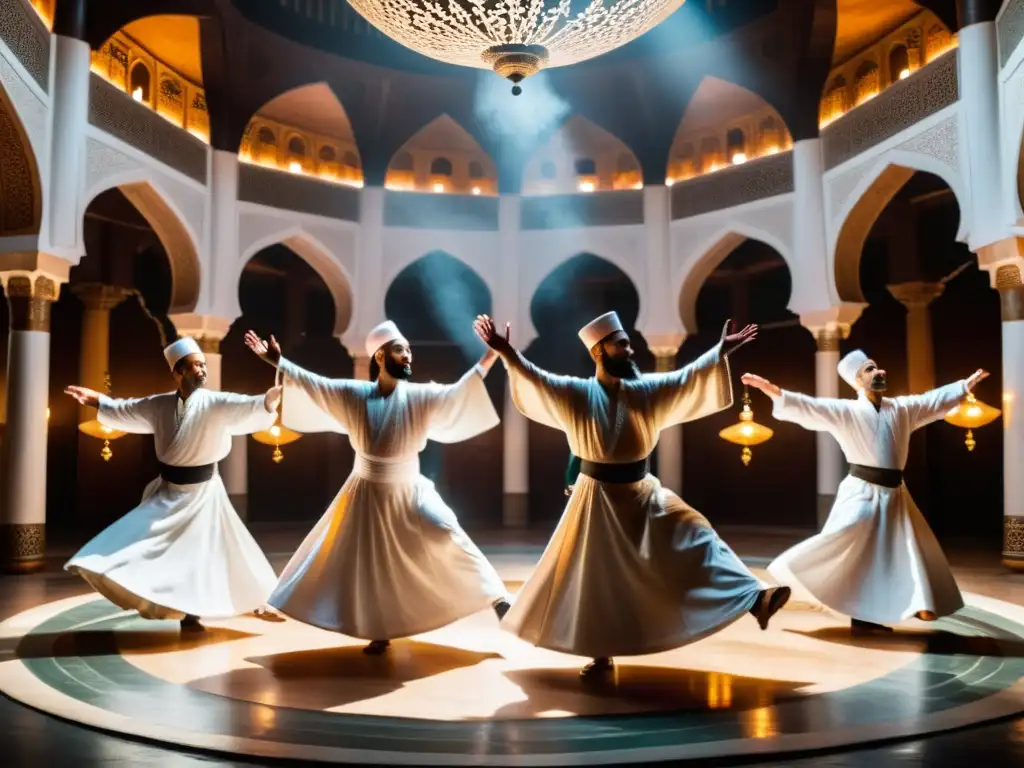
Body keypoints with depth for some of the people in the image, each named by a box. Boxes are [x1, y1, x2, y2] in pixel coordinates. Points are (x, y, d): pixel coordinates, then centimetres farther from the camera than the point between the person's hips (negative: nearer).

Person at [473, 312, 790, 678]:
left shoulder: (646, 390, -1)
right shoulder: (576, 394, -10)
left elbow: (687, 377, -3)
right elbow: (537, 380, -21)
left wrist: (721, 351, -12)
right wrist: (507, 353, -35)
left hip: (644, 492, 3)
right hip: (598, 497, -3)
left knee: (695, 536, -10)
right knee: (598, 578, 5)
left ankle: (754, 598, -12)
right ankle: (602, 654, 19)